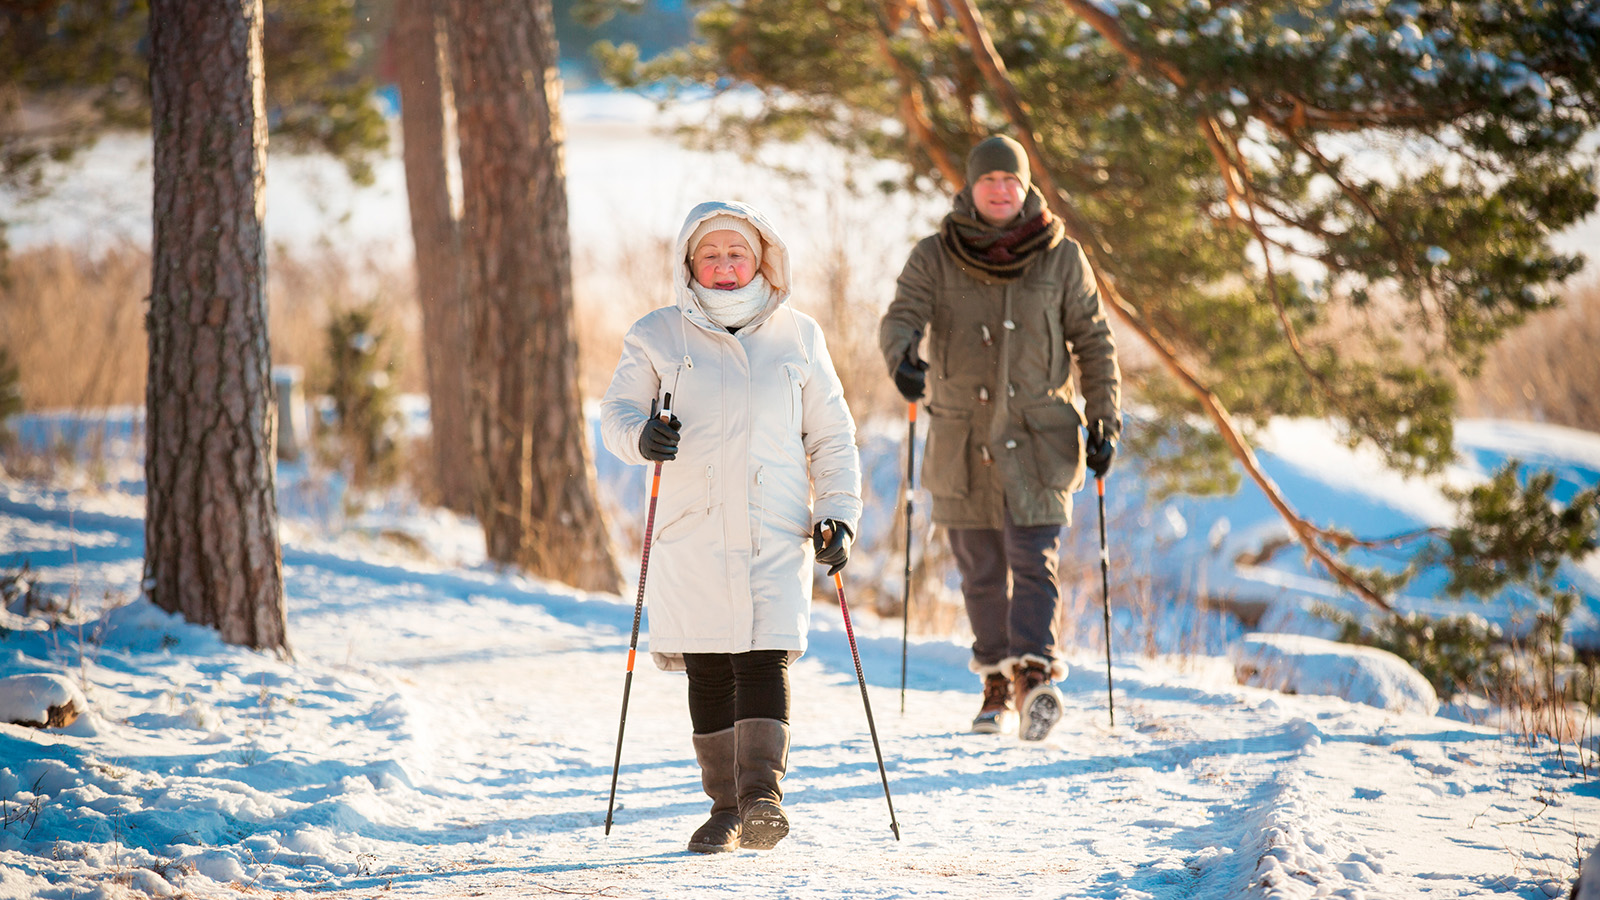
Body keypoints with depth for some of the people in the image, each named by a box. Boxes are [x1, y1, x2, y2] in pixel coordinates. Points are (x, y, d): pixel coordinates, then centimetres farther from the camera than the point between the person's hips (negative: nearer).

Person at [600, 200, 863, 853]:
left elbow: (831, 437, 14)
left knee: (767, 657, -14)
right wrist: (641, 435, -18)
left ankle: (762, 794, -18)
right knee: (708, 669, 2)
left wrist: (839, 512, 3)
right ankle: (725, 806, 10)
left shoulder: (798, 337, 11)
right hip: (692, 531, 1)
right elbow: (617, 410, 5)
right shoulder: (657, 337, 8)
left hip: (777, 531, -1)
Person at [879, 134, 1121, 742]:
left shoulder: (1062, 259, 3)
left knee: (1034, 559, -15)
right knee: (981, 570, 8)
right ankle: (997, 686, 19)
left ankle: (1034, 675, -26)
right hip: (963, 436, 2)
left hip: (1040, 437, -2)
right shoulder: (934, 258, 2)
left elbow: (1094, 342, 7)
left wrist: (1105, 422, 2)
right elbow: (901, 318, -10)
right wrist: (903, 359, -33)